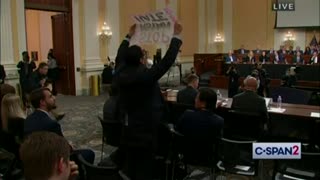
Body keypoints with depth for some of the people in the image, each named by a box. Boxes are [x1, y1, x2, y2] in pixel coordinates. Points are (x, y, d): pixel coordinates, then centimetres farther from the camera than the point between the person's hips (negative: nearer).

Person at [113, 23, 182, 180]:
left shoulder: (120, 73, -5)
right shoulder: (147, 75, -22)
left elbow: (120, 56, 15)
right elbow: (167, 61, -20)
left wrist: (129, 36, 25)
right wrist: (176, 36, -11)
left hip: (127, 128, 7)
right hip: (145, 128, -6)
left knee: (131, 161, 18)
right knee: (144, 164, 4)